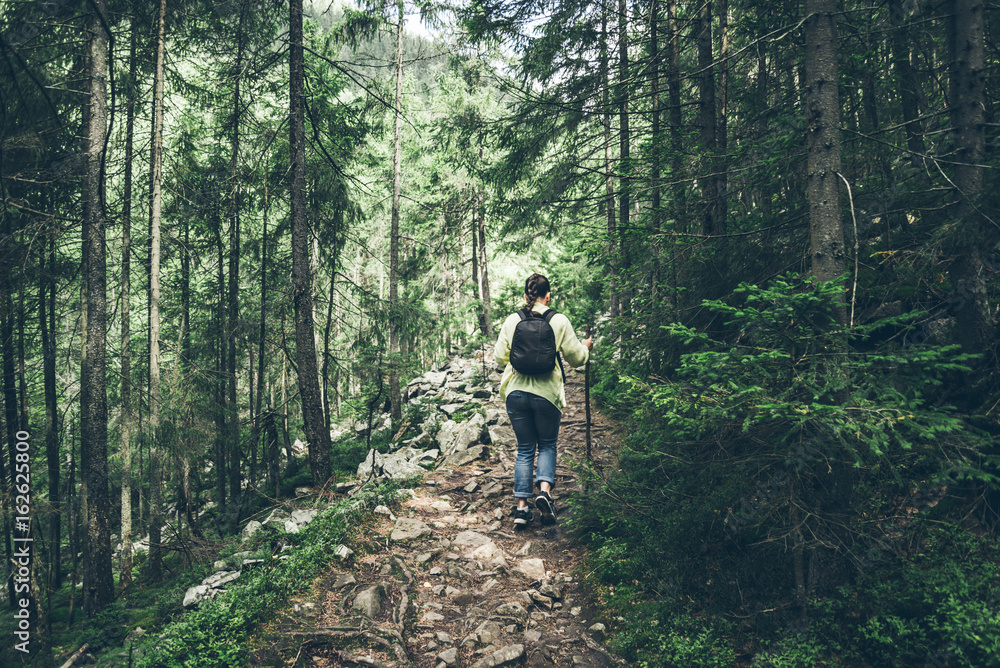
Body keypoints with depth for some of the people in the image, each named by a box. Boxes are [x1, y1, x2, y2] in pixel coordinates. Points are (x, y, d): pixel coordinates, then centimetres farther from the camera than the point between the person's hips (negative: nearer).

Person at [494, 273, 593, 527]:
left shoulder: (511, 321, 0)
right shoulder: (559, 321, -5)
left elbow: (500, 358, 4)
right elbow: (576, 358, 1)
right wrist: (586, 346, 23)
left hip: (516, 392, 2)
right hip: (547, 392, -2)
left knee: (524, 449, 13)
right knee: (547, 445, 17)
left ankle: (521, 507, 10)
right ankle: (544, 490, -5)